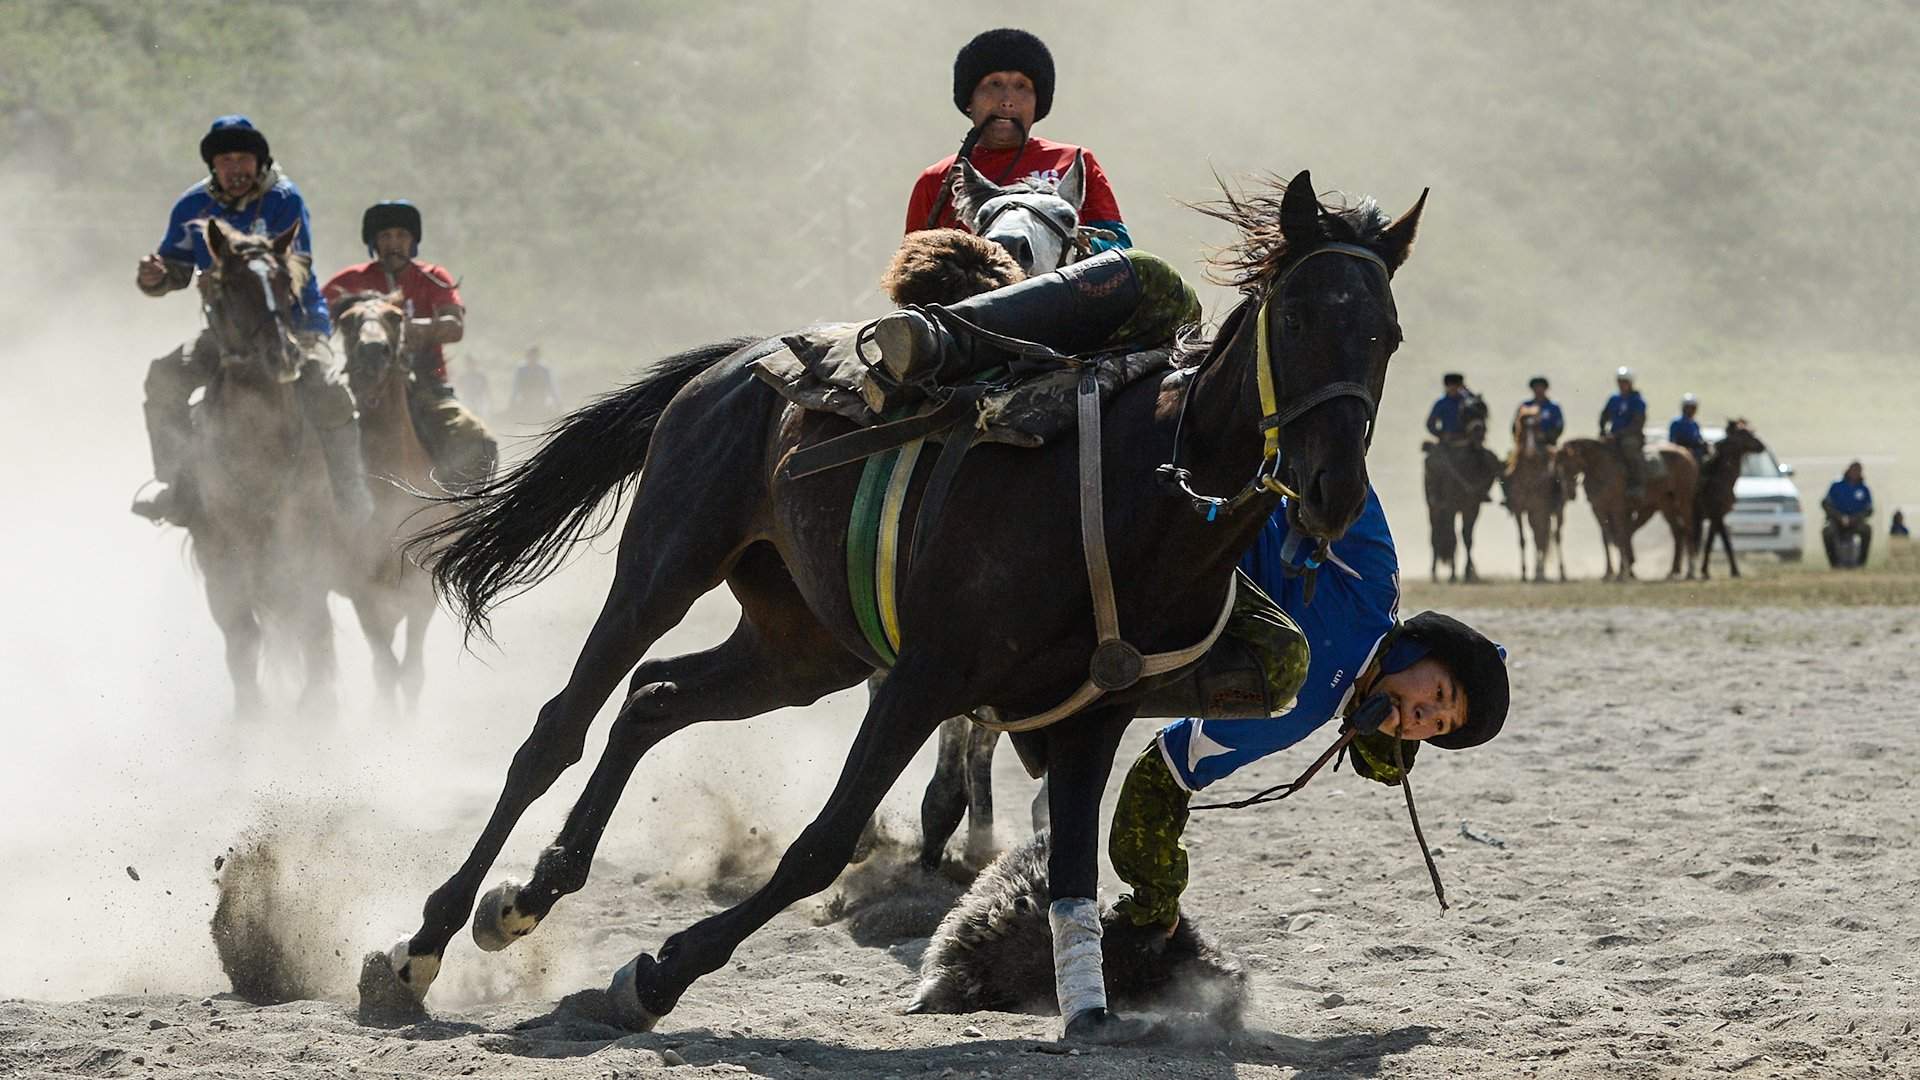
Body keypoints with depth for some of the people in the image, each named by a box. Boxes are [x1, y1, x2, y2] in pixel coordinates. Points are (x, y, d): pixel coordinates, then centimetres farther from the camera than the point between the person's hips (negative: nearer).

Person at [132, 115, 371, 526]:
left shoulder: (284, 200, -12)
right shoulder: (193, 207, 0)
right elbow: (177, 267, 10)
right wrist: (155, 278, -16)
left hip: (294, 323, -4)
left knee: (327, 393, -29)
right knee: (164, 377, -16)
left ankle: (351, 490, -12)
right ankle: (174, 483, -6)